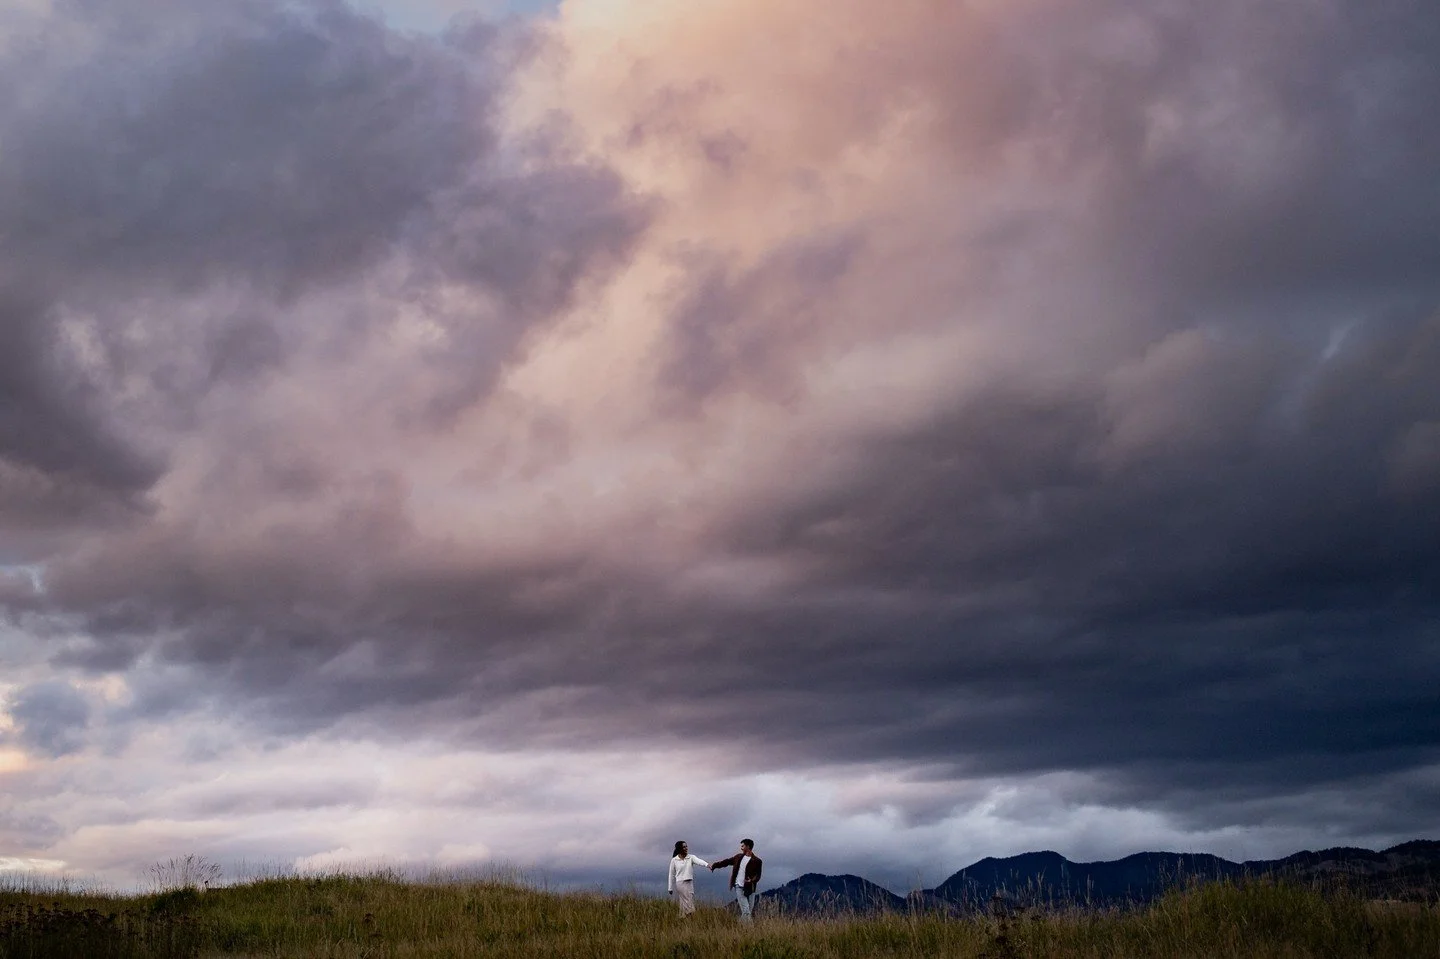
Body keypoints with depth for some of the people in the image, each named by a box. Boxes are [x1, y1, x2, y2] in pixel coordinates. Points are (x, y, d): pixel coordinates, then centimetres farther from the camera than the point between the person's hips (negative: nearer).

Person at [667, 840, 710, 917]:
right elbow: (672, 875, 4)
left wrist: (707, 864, -41)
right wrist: (670, 888, 6)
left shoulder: (691, 858, 1)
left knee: (689, 903, 4)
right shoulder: (674, 860, -1)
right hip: (680, 884, -3)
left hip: (689, 883, 3)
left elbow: (699, 861, -20)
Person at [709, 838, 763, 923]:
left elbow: (758, 875, -5)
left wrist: (752, 881, -25)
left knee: (749, 909, 5)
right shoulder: (739, 857, 9)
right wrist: (714, 865, 15)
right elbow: (727, 861, 19)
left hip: (749, 888, -1)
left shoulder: (756, 861, -3)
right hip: (739, 887, 1)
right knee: (746, 911, -10)